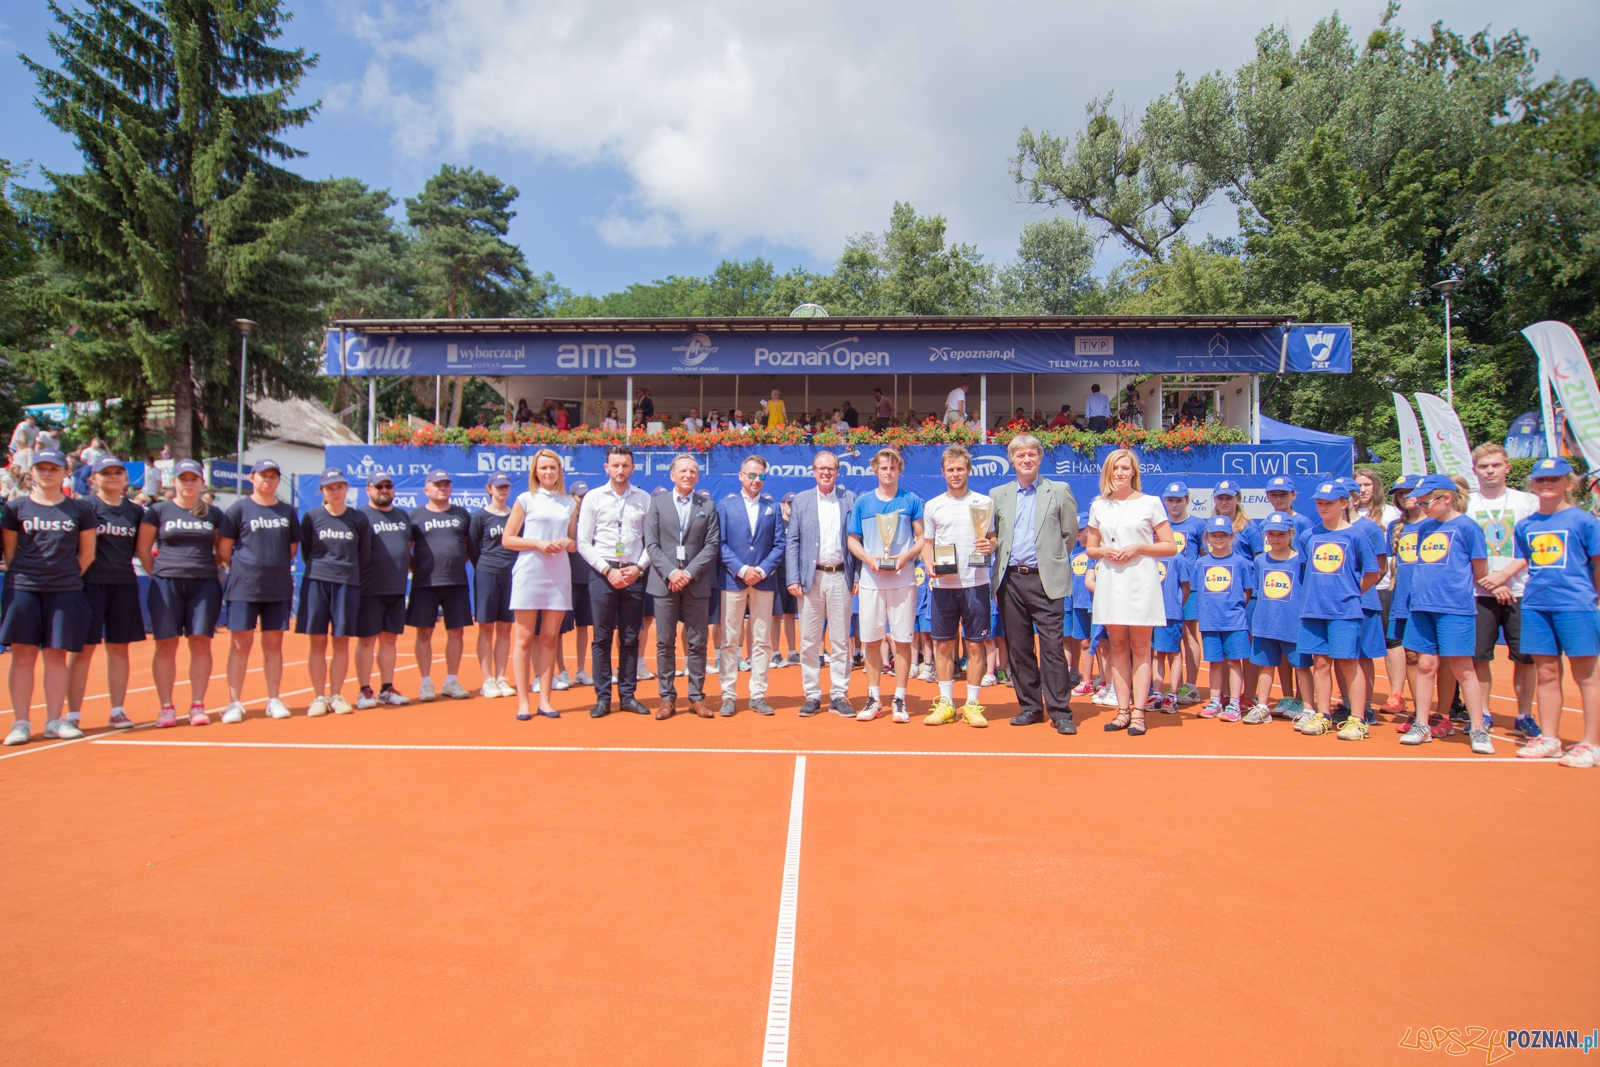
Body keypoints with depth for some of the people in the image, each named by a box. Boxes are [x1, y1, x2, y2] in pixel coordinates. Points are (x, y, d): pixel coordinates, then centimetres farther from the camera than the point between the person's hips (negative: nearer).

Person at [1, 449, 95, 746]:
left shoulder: (80, 510, 7)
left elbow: (87, 553, 11)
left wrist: (68, 576, 5)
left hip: (65, 591, 0)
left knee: (56, 655, 3)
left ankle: (54, 720, 11)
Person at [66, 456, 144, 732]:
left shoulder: (136, 511, 11)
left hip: (124, 584, 4)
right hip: (90, 582, -4)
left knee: (119, 648, 7)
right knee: (83, 647, 0)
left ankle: (118, 710, 14)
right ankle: (73, 713, 7)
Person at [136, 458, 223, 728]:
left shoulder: (213, 514, 10)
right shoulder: (158, 511, 5)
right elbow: (142, 548, 7)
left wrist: (206, 567, 5)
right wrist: (158, 574, 1)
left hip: (204, 584, 1)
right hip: (166, 584, -1)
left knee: (200, 643, 1)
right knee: (166, 645, 0)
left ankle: (198, 706, 7)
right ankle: (166, 707, 7)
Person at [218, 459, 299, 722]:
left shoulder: (287, 511, 10)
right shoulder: (239, 509, 0)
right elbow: (224, 550, 1)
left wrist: (277, 567, 9)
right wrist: (242, 569, 4)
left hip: (279, 589, 3)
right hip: (243, 588, -3)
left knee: (273, 644, 7)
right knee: (241, 644, 1)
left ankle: (273, 700, 15)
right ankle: (234, 703, 8)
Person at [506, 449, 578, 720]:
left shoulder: (569, 504, 14)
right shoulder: (526, 499, 4)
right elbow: (507, 539, 2)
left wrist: (567, 542, -4)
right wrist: (538, 543, -12)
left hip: (559, 575, 3)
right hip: (529, 573, -3)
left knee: (550, 638, 4)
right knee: (524, 639, -1)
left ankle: (544, 700, 11)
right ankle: (523, 701, 5)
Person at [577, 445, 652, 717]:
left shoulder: (644, 499, 6)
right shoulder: (593, 497, 2)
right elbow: (583, 542, 0)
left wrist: (638, 567, -8)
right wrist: (608, 571, -9)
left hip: (634, 574, 1)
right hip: (602, 573, -1)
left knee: (630, 638, 6)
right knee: (602, 638, 1)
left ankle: (627, 696, 15)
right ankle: (602, 698, 8)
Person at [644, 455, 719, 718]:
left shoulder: (708, 506, 8)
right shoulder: (657, 503, 8)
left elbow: (712, 545, 0)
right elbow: (651, 544, 1)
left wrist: (690, 573, -11)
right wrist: (670, 572, -12)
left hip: (697, 583, 0)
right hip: (664, 582, 0)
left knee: (697, 643, 4)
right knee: (665, 643, 3)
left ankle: (697, 697, 12)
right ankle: (667, 698, 11)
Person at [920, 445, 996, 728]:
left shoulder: (984, 502, 6)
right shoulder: (932, 506, 9)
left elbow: (993, 538, 10)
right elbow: (927, 543, 14)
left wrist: (991, 545, -12)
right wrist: (928, 564, -6)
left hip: (975, 583, -1)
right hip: (943, 584, 2)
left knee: (975, 644, 2)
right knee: (943, 644, 5)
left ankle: (972, 705, 12)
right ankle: (946, 704, 15)